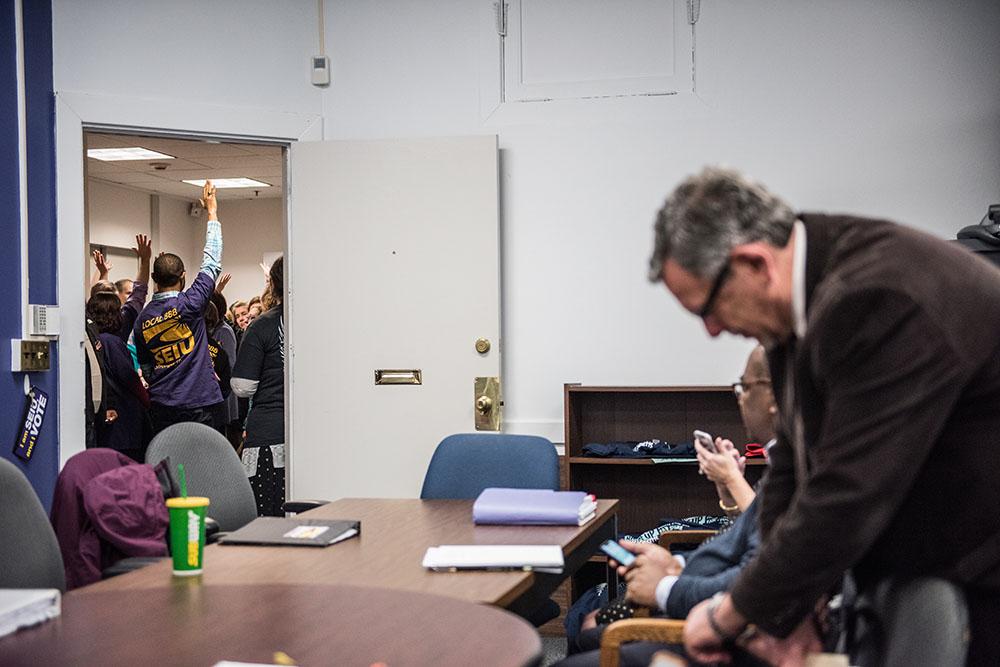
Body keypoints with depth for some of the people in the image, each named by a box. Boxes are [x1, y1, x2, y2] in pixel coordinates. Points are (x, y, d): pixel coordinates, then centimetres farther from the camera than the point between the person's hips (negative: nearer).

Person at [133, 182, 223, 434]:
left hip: (161, 407, 5)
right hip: (195, 403, -5)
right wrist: (212, 212, 9)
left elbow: (146, 370, 13)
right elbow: (212, 263, 0)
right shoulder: (189, 304, -10)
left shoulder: (142, 319, 6)